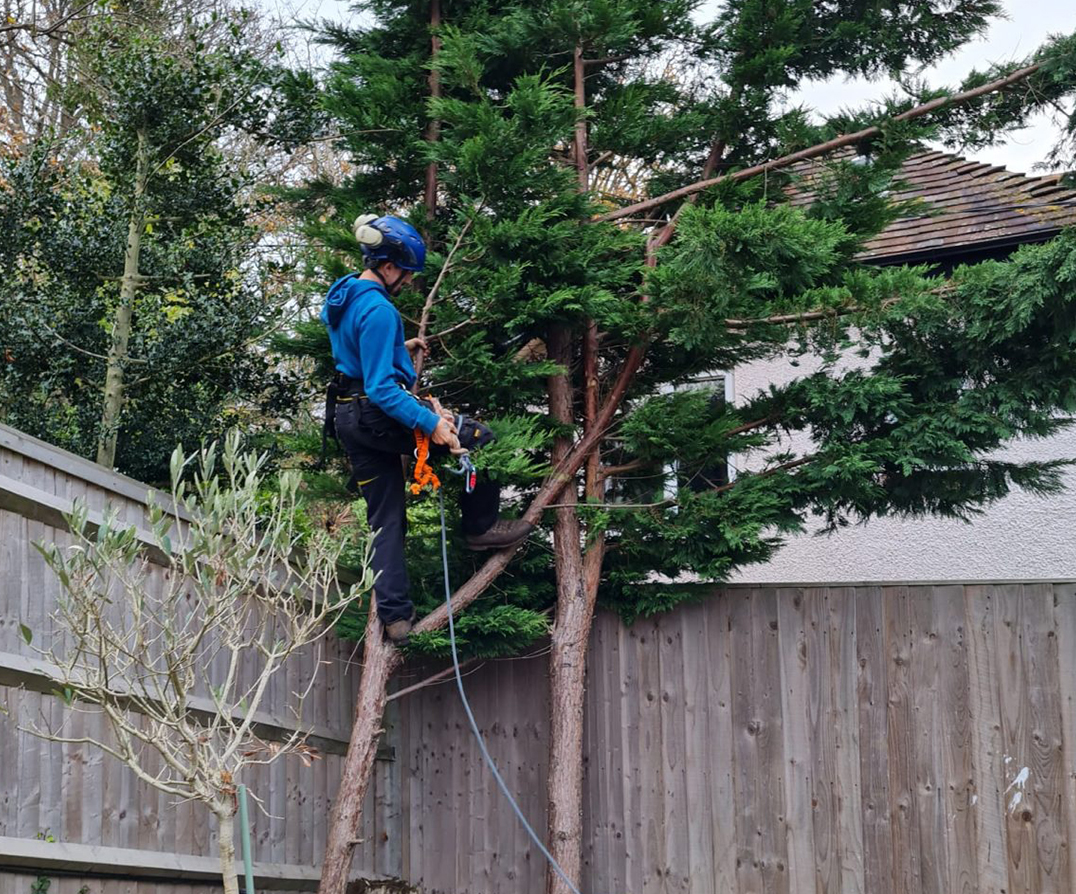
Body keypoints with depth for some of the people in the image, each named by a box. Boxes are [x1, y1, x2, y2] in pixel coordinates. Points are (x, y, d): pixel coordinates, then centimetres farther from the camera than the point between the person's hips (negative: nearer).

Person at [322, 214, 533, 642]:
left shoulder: (342, 296, 9)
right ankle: (481, 526, 14)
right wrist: (430, 423, -29)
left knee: (384, 521, 12)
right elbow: (381, 389, -27)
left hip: (350, 421, 10)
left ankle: (394, 615, 11)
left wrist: (400, 348, 30)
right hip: (379, 416, -9)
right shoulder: (378, 311, -21)